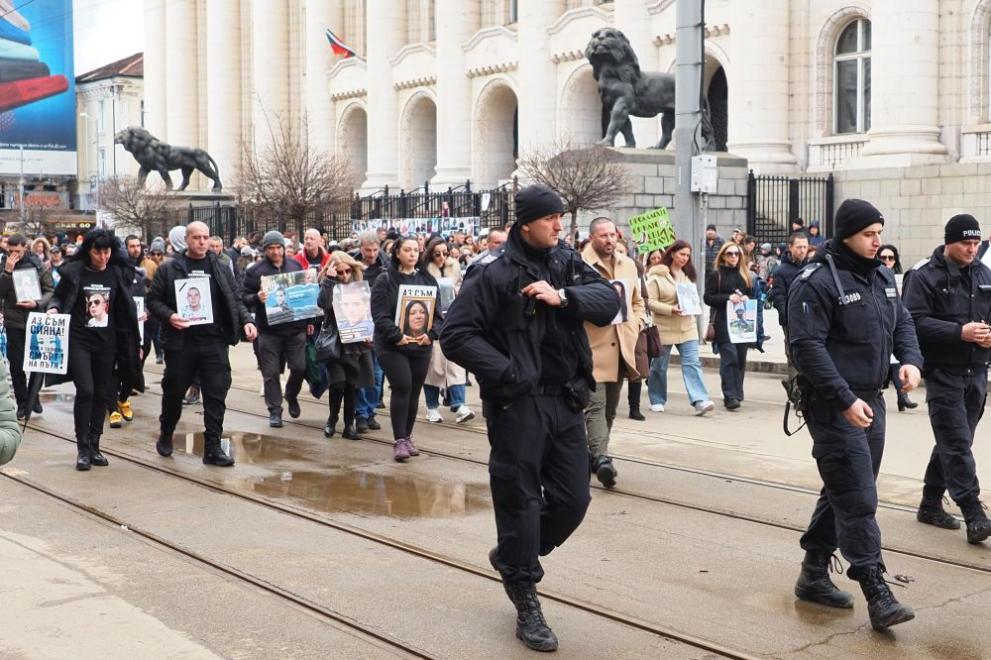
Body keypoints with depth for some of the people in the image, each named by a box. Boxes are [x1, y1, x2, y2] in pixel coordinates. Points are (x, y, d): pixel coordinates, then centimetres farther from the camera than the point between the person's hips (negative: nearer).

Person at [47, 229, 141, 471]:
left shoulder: (118, 273, 4)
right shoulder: (74, 271, -5)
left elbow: (126, 309, 10)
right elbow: (58, 296, 7)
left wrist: (133, 343, 10)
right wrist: (53, 308, -17)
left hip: (107, 341, 3)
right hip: (78, 339, -3)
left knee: (102, 394, 6)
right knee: (85, 390, -13)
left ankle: (94, 446, 17)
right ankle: (82, 448, -3)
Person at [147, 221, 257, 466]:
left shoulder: (220, 269, 10)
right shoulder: (168, 269, 2)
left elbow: (234, 300, 12)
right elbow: (153, 299, 2)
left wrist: (246, 321, -4)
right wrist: (168, 316, -15)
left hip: (214, 342, 1)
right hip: (180, 342, -1)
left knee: (216, 394, -2)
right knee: (174, 392, 11)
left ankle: (213, 447, 4)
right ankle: (165, 435, 34)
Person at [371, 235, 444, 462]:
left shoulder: (428, 280, 10)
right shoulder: (385, 280, -2)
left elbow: (437, 313, 7)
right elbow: (380, 315, -10)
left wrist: (431, 334, -10)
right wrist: (397, 336, -20)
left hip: (421, 346, 4)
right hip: (392, 346, -4)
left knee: (414, 392, 8)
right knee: (402, 387, -15)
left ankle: (407, 437, 22)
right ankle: (399, 441, -10)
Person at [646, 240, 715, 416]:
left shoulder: (688, 275, 12)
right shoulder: (657, 276, -8)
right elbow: (650, 302, -12)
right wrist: (671, 309, -22)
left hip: (687, 327, 5)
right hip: (664, 327, -4)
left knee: (692, 363, -8)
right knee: (659, 366, 7)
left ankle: (700, 401, -16)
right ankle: (657, 401, 23)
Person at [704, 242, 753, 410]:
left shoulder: (745, 275, 17)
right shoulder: (715, 275, 4)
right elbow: (708, 297, -3)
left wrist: (747, 298, -1)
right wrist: (728, 297, -15)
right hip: (723, 322, -5)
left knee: (741, 358, 4)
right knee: (729, 357, -13)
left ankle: (736, 393, 14)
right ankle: (730, 396, -14)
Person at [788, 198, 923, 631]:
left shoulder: (882, 277, 12)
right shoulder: (816, 282, -14)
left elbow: (902, 323, 21)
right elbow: (807, 347, -19)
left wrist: (910, 359, -1)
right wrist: (846, 400, -23)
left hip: (871, 401, 9)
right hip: (835, 406, -9)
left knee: (843, 492, 16)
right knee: (857, 499, -9)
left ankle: (814, 574, 28)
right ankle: (877, 594, -5)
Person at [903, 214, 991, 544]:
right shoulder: (925, 277, -8)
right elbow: (916, 321, -16)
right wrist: (960, 332, -23)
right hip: (943, 372, -6)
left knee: (951, 442, 14)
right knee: (957, 444, -9)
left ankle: (931, 504, 27)